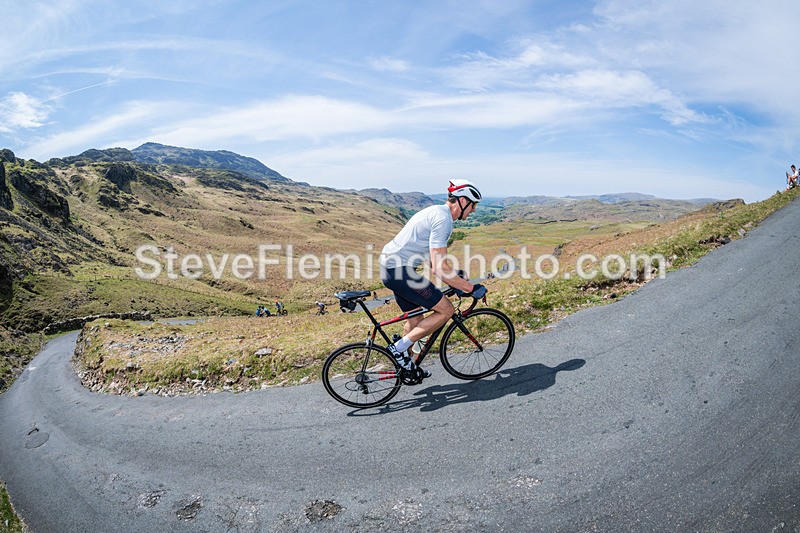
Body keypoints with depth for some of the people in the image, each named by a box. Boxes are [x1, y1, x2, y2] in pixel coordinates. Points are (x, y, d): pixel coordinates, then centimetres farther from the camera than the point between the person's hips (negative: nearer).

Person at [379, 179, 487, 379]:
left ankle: (406, 365, 36)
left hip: (390, 266, 11)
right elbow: (439, 269, -22)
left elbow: (435, 260, 24)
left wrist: (455, 281, 23)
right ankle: (399, 347, 0)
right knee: (445, 310, -4)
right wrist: (471, 288, -13)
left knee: (415, 317, 22)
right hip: (399, 270, -11)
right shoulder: (443, 219, -17)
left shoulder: (437, 212, 16)